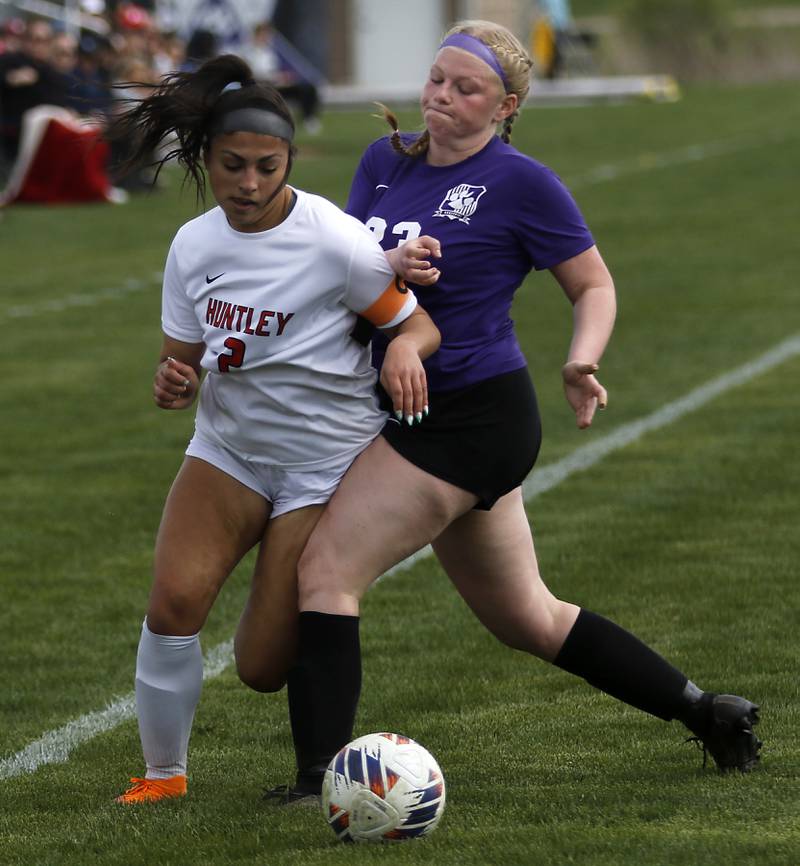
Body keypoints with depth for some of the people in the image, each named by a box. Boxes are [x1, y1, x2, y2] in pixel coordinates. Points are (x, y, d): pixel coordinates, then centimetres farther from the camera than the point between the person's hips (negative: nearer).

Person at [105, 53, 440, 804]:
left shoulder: (336, 241, -17)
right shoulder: (193, 245, -2)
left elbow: (419, 324, -8)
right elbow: (185, 353, 8)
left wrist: (406, 347, -33)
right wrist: (173, 382, -16)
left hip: (326, 461, -4)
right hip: (228, 447, 4)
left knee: (264, 662, -9)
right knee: (173, 599, -17)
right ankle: (162, 773, 1)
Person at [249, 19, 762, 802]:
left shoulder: (521, 183, -11)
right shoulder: (386, 162, 8)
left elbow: (593, 284, -2)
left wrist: (580, 361, -20)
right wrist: (390, 267, -16)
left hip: (472, 421, -8)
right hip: (418, 413, 8)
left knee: (324, 570, -14)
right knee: (527, 618, 18)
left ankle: (322, 778, -14)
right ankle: (707, 714, 30)